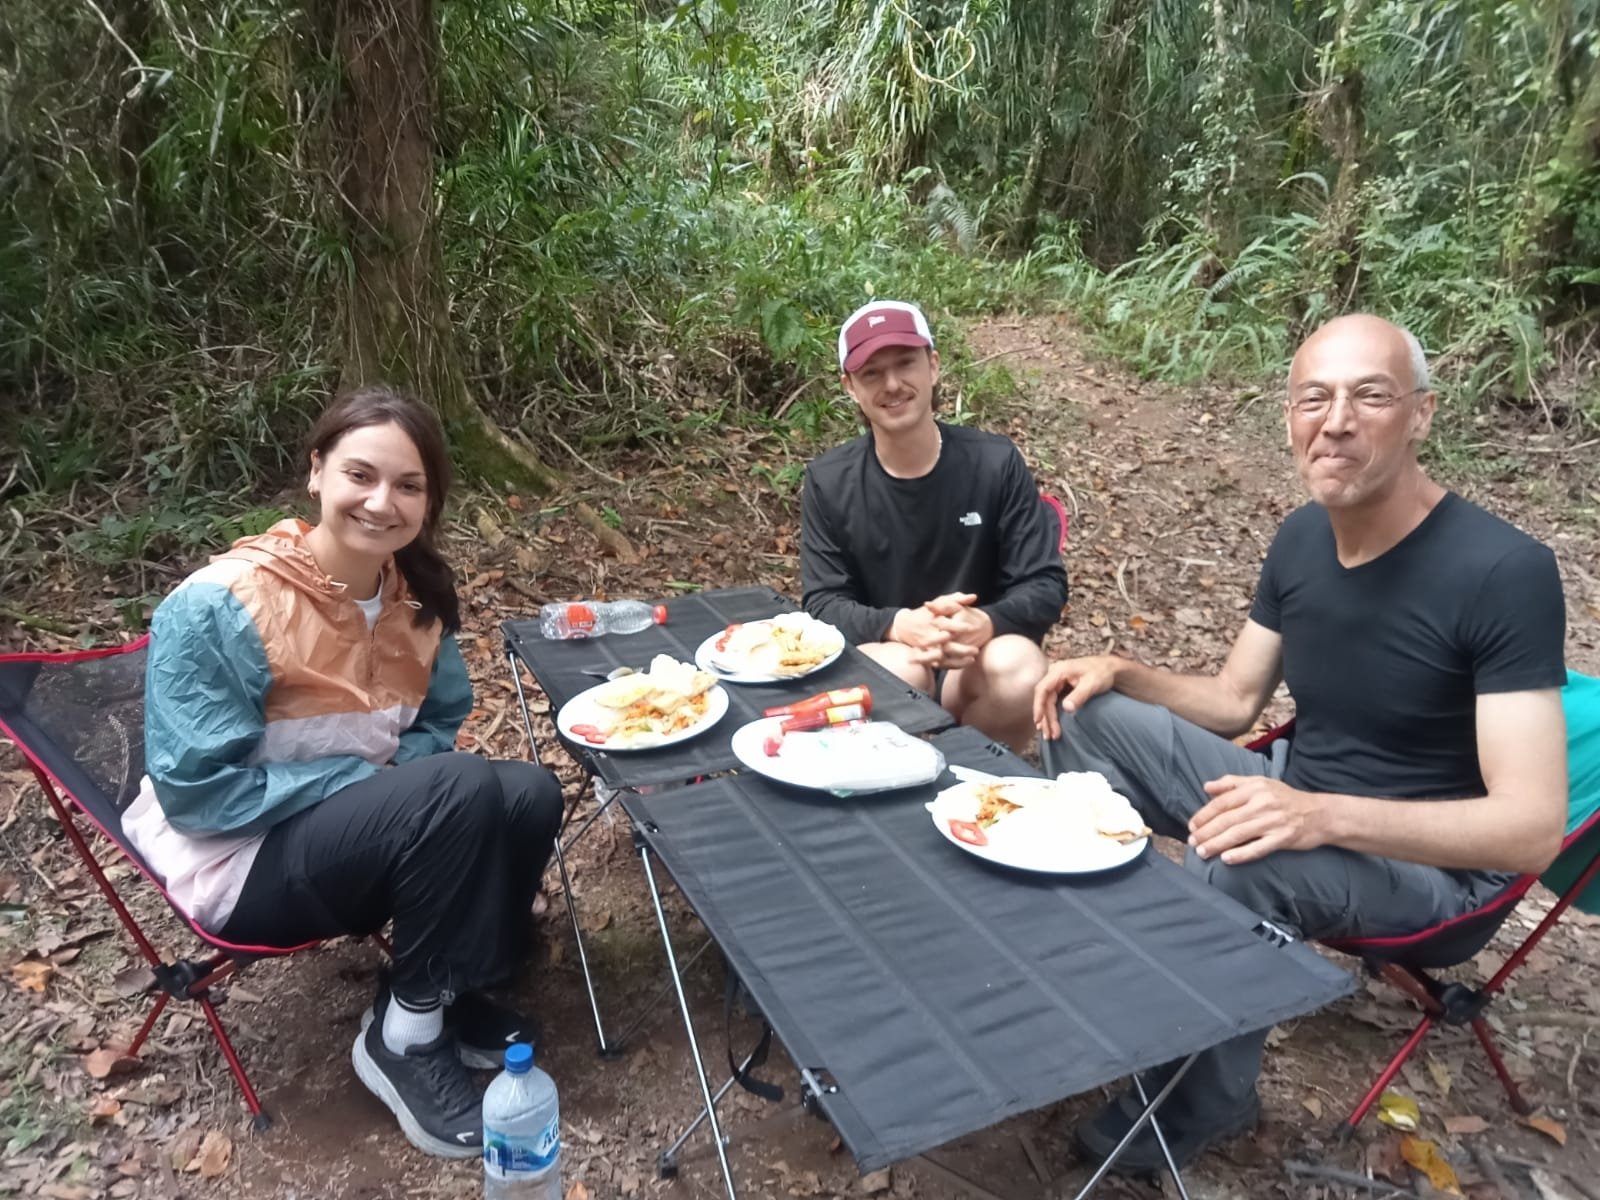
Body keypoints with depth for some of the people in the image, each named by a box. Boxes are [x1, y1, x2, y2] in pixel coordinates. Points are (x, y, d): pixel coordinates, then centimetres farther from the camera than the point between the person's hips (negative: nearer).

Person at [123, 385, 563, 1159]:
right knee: (464, 793, -29)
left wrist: (390, 783, -14)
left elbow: (438, 724, 9)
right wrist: (366, 777, -22)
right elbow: (194, 788, -20)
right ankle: (404, 1036, -9)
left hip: (357, 821, 6)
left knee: (528, 796, -17)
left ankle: (451, 990, 5)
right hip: (241, 859, -6)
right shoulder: (218, 607, -23)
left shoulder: (418, 593, -4)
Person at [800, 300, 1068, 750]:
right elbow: (822, 603, -7)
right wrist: (896, 626, -30)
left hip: (978, 658, 1)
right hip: (879, 656, -1)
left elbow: (1046, 585, -7)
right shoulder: (829, 481, -5)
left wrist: (987, 623, -30)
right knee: (897, 669, -35)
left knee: (1017, 666, -31)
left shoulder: (996, 463, -7)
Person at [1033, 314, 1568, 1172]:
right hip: (1299, 799, 7)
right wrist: (1122, 673, -12)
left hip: (1428, 858, -6)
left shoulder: (1504, 572, -23)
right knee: (1089, 715, -8)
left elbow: (1531, 829, -27)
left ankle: (1199, 1109, -8)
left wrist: (1322, 815, -42)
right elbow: (1232, 703, 8)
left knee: (1234, 864, -36)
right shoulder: (1301, 539, -2)